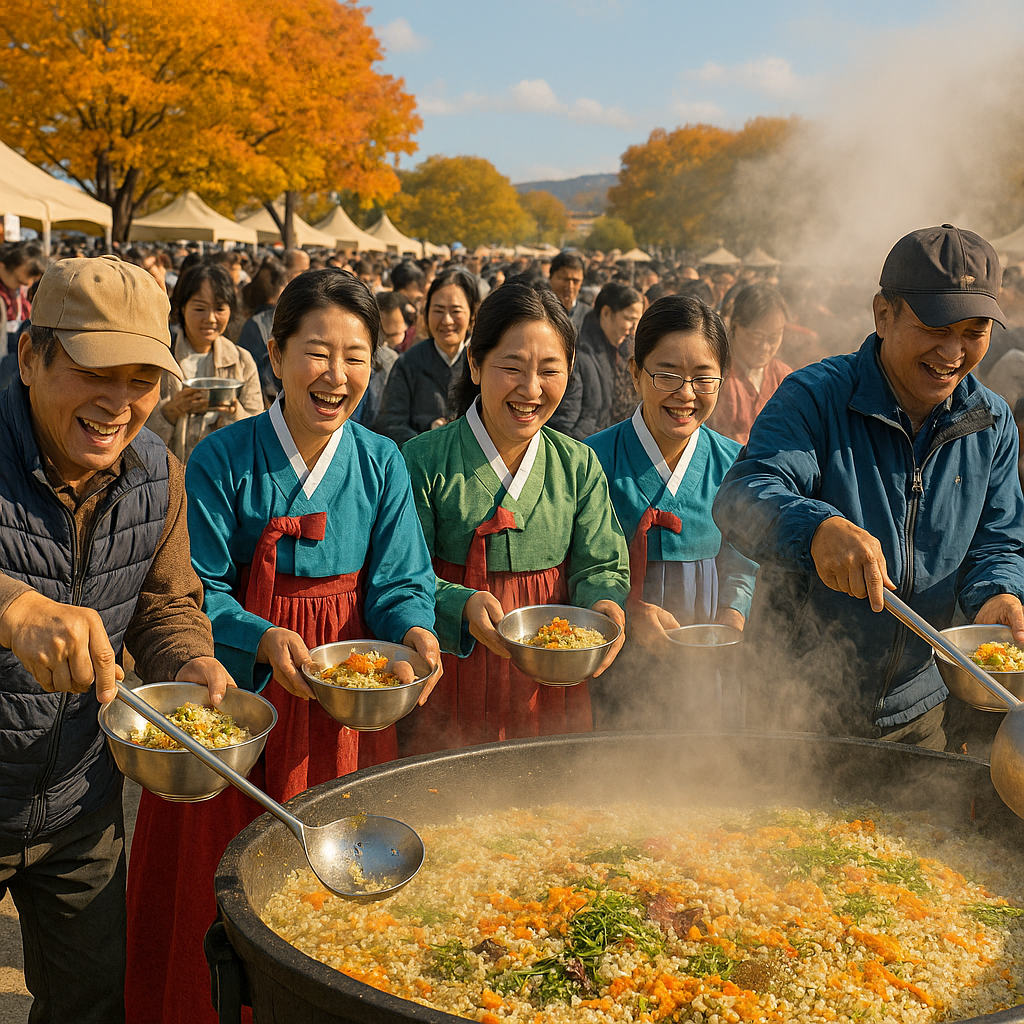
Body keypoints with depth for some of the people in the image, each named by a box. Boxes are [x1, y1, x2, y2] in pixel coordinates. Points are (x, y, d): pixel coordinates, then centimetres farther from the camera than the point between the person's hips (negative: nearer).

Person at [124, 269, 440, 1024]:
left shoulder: (382, 465, 0)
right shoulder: (222, 461, -8)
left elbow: (401, 583, -1)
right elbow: (198, 591, -10)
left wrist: (415, 631, -23)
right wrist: (265, 639, -27)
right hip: (239, 699, -2)